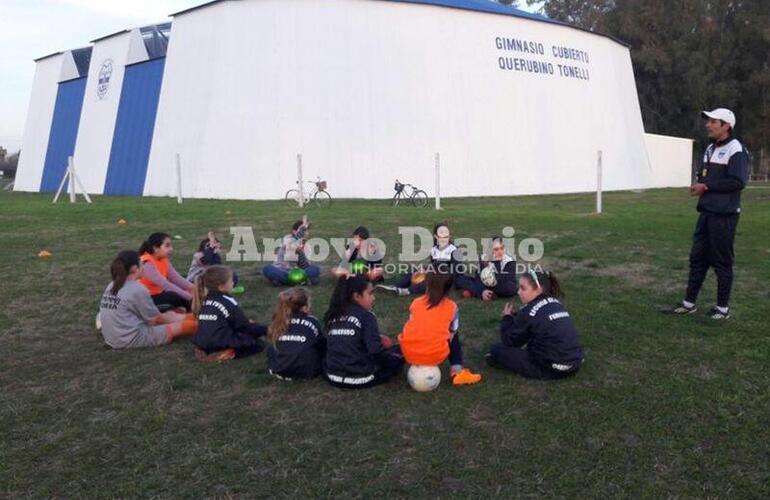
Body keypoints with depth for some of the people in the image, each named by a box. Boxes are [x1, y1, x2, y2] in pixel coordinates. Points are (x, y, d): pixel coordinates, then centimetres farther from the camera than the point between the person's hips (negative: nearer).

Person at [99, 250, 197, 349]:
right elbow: (156, 319, -6)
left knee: (169, 314, 19)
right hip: (132, 339, -9)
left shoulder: (111, 287, 8)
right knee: (191, 324, -5)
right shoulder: (137, 290, -17)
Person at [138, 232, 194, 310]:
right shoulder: (147, 263, -22)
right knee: (178, 297, -28)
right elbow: (165, 284, -31)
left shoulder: (164, 260, 3)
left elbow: (176, 278, -7)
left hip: (157, 294, 8)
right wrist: (189, 296, -35)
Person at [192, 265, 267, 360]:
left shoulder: (205, 300, 8)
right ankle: (228, 352, -8)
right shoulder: (229, 302, -11)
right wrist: (264, 329, 12)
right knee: (259, 344, 4)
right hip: (221, 344, -7)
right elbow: (244, 327, -3)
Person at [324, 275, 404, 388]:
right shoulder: (366, 316, -12)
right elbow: (375, 351, -19)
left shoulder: (333, 315, 6)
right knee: (398, 352, 8)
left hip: (333, 377, 5)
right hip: (361, 379, -5)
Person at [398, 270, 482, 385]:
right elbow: (451, 333, 7)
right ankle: (458, 372, 15)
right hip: (436, 356, -3)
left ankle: (418, 365, 21)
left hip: (409, 353, 3)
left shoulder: (415, 302, 9)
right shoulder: (452, 307, 5)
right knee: (454, 336, 25)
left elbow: (412, 328, 15)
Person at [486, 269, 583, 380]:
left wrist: (507, 318, 13)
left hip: (551, 369, -8)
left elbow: (510, 341, -2)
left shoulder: (529, 311, -11)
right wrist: (514, 317, 15)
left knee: (496, 350, -1)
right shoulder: (556, 304, 11)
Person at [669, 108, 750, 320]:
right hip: (706, 212, 8)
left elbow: (738, 181, -21)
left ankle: (723, 307, 12)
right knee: (697, 258, 10)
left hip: (724, 215, -8)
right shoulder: (710, 149, 16)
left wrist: (707, 186, -15)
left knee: (722, 261, 0)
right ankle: (689, 302, 18)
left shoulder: (736, 150, -12)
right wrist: (699, 184, 1)